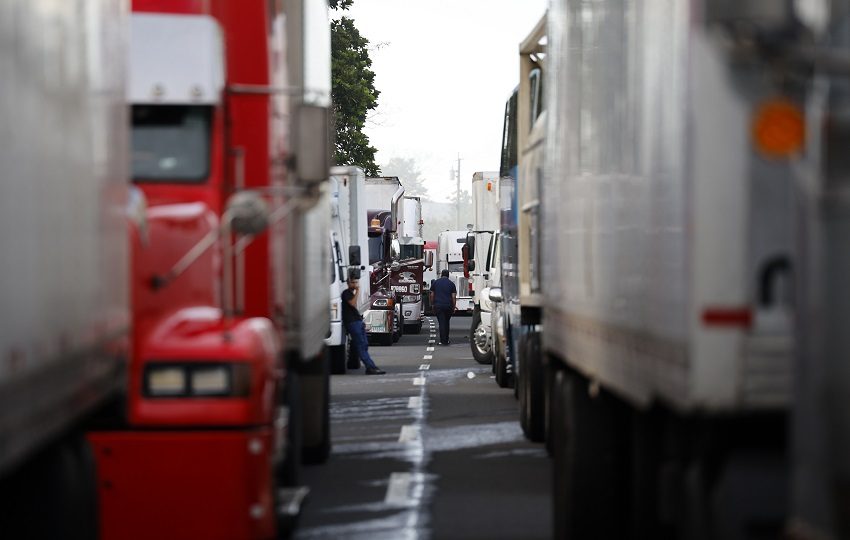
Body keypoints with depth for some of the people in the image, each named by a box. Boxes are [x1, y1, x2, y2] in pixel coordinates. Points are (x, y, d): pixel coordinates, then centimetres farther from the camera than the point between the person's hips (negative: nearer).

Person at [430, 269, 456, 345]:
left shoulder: (435, 283, 5)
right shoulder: (451, 284, 3)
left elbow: (432, 295, 7)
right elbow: (453, 297, 0)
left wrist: (432, 304, 17)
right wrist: (454, 306, 8)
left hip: (438, 305, -1)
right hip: (448, 305, 1)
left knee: (442, 323, -3)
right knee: (446, 322, 15)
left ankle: (443, 341, -10)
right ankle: (446, 340, 20)